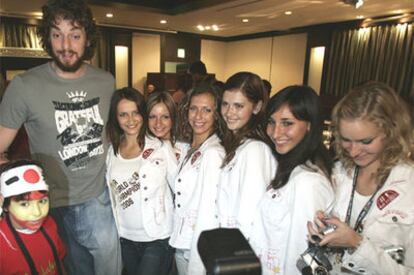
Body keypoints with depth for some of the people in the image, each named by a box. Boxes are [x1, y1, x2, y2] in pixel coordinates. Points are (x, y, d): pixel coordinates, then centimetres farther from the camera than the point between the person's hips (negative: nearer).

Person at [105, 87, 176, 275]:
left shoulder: (161, 148, -13)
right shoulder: (112, 151, 0)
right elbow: (111, 194, 9)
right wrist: (119, 230, 6)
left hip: (158, 238, -4)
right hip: (126, 239, 5)